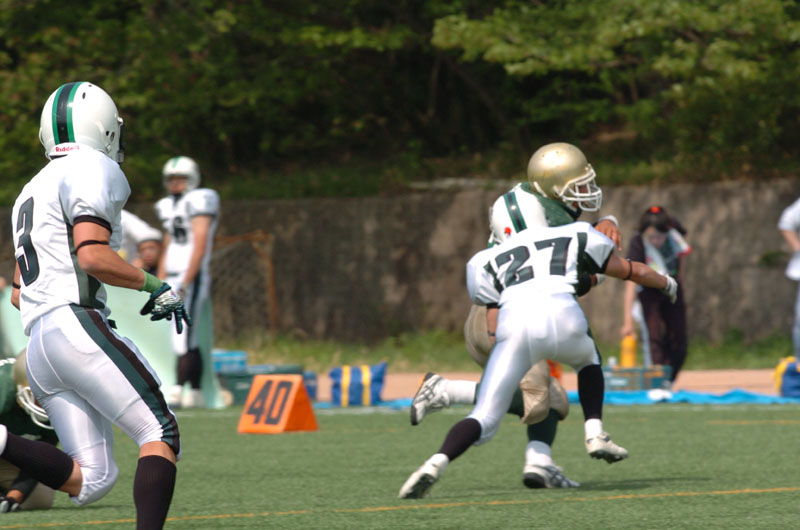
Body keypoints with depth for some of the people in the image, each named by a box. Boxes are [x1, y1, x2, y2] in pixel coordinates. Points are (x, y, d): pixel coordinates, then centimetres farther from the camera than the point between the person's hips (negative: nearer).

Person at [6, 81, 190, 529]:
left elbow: (20, 294, 28)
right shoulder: (93, 171, 0)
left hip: (38, 344, 8)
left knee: (89, 481, 1)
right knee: (161, 434, -6)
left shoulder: (33, 191, 28)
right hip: (77, 327, -8)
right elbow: (92, 256, -14)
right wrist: (154, 285, -2)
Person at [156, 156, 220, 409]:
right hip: (173, 279, 8)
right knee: (188, 341, 9)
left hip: (192, 279, -8)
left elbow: (200, 246, -15)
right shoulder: (169, 207, 17)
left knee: (183, 338, -12)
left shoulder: (199, 202, -10)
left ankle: (177, 392, -16)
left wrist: (185, 284, -18)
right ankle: (195, 393, 11)